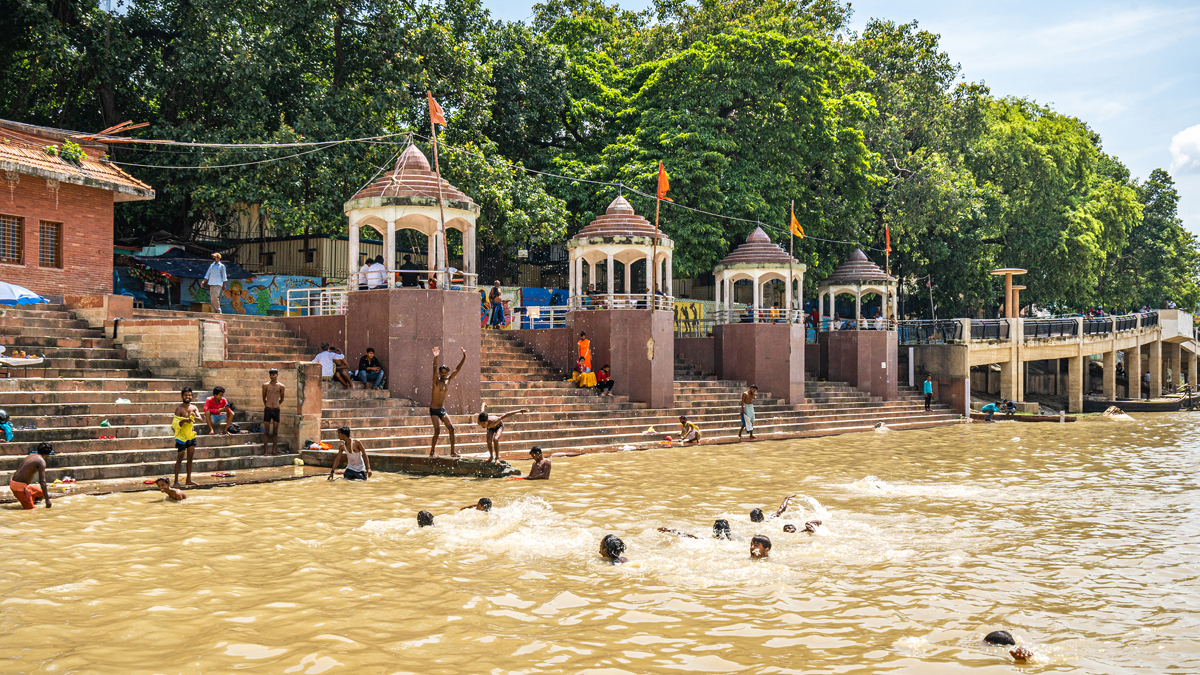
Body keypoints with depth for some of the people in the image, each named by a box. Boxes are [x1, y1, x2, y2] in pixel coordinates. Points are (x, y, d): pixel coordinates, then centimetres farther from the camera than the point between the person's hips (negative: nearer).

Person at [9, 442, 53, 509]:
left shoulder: (29, 456, 13)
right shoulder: (41, 461, -13)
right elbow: (42, 481, -19)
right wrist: (47, 499, -18)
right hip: (19, 486, -9)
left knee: (41, 492, 21)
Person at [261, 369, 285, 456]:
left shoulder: (281, 386, 2)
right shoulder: (265, 385, 1)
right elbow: (264, 397, 15)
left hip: (276, 410, 1)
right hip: (267, 410, -1)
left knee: (275, 432, 5)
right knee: (266, 431, -2)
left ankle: (274, 450, 11)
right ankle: (265, 451, 1)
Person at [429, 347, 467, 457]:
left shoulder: (448, 381, 5)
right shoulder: (436, 381, -11)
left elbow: (457, 369, 3)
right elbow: (434, 370, -28)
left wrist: (464, 358, -6)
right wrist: (435, 358, -45)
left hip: (443, 409, 6)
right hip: (434, 410, -6)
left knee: (451, 428, -3)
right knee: (437, 431, -13)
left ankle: (452, 451, 3)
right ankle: (432, 451, 2)